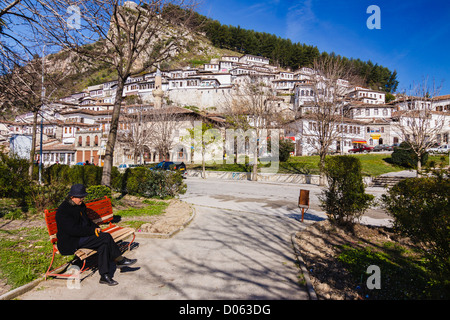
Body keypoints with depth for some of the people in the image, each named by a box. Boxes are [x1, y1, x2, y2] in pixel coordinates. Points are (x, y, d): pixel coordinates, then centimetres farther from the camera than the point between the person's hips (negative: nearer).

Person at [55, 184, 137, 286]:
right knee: (106, 237, -21)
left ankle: (104, 276, -9)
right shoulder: (63, 211, -16)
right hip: (71, 242, -9)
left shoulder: (80, 205, 10)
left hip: (83, 236, 9)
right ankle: (119, 259, -4)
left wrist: (96, 228, 2)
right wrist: (93, 231, -19)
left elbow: (87, 220, 21)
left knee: (103, 245, -16)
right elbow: (73, 230, -23)